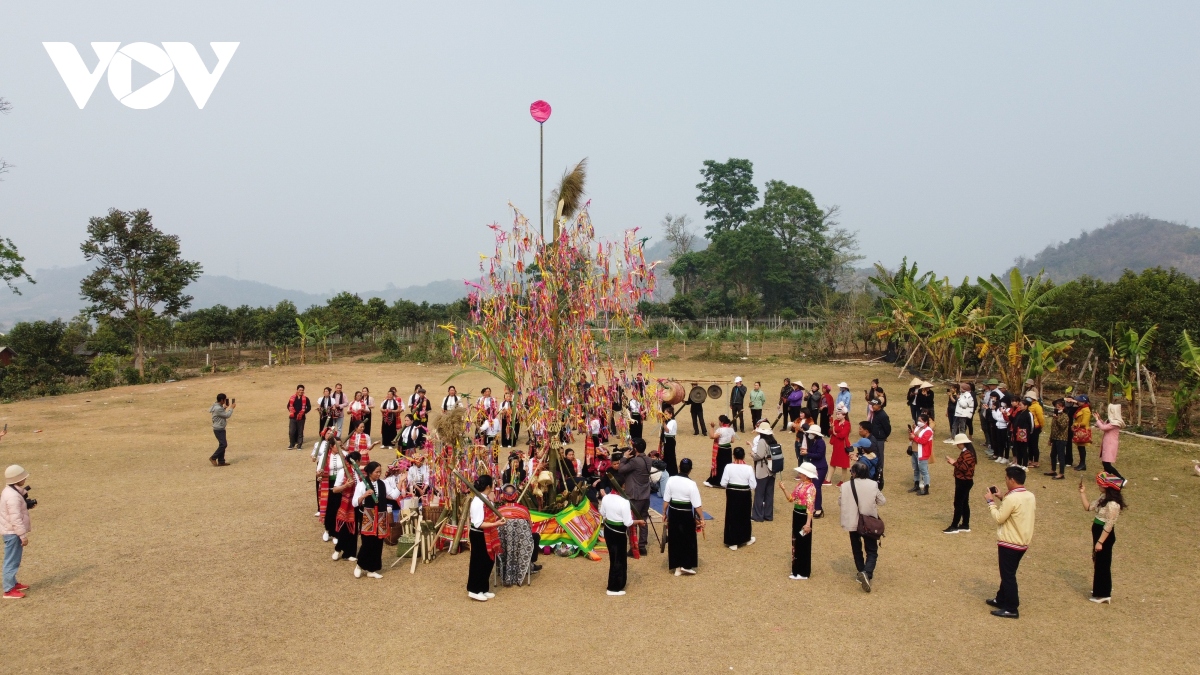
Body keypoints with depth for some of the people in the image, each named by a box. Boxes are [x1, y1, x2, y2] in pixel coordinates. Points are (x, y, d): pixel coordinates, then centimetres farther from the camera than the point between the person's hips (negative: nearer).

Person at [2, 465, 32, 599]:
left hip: (10, 531, 11)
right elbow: (15, 518, -25)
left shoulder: (10, 491, 7)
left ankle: (12, 583, 34)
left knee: (14, 559, 22)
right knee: (12, 560, -3)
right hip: (13, 532, -11)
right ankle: (9, 590, 3)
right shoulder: (13, 496, -25)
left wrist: (27, 505, 3)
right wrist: (23, 535, -20)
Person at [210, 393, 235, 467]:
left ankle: (221, 461, 13)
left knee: (222, 445, 10)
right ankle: (213, 458, 0)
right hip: (219, 429, -10)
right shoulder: (218, 409, -24)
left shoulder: (217, 406, 8)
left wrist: (224, 407, 14)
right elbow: (227, 415, -17)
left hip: (220, 429, 10)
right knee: (223, 444, -10)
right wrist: (231, 408, -4)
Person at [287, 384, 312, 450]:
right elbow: (289, 406, 13)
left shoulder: (305, 399, 0)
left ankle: (299, 445, 12)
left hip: (301, 418, -1)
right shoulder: (292, 398, 5)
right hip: (292, 417, 1)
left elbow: (309, 407, 1)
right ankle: (291, 445, 14)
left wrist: (303, 412, -10)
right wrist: (291, 411, -2)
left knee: (300, 432, 4)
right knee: (291, 431, 0)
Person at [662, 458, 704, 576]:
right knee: (688, 539, 14)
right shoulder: (691, 484, -17)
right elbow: (697, 504, -14)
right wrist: (701, 518, -4)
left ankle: (677, 567, 20)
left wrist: (664, 513, 14)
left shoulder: (671, 480, -7)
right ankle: (686, 565, 16)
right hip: (686, 514, -4)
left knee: (674, 539, 13)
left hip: (673, 512, 4)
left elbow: (666, 499, 1)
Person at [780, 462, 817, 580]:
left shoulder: (810, 488, -19)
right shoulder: (799, 484, 8)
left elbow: (810, 507, -23)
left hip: (803, 517, -9)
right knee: (795, 542, 16)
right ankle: (797, 570, 29)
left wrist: (808, 523, -28)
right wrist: (784, 489, -2)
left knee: (803, 545, 2)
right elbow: (791, 499, 13)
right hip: (796, 515, 9)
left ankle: (803, 573, 14)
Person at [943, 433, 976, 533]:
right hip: (963, 481, 11)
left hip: (964, 482, -11)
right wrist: (954, 462, 1)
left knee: (958, 503, -5)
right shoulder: (965, 452, 12)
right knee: (964, 503, 15)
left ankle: (954, 526, 0)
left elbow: (964, 467, -28)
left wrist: (954, 463, -17)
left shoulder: (967, 453, -22)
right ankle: (965, 525, 22)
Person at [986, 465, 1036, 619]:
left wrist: (990, 501, -7)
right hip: (1023, 542, 9)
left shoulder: (1012, 498, -24)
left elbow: (999, 518, -16)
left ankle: (1011, 609, 8)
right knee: (1007, 573, 21)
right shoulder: (1030, 496, 4)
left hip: (1010, 543, -9)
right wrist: (1003, 500, 9)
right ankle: (1001, 599, 34)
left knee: (1008, 575, 2)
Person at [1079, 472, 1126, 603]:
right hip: (1098, 533, 10)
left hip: (1105, 536, -10)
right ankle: (1100, 590, 35)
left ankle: (1102, 594, 13)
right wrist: (1083, 493, 2)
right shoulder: (1104, 497, 3)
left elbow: (1109, 526, -24)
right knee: (1098, 562, 20)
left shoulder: (1112, 504, -25)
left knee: (1102, 564, 1)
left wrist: (1100, 542, -22)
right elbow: (1088, 507, 12)